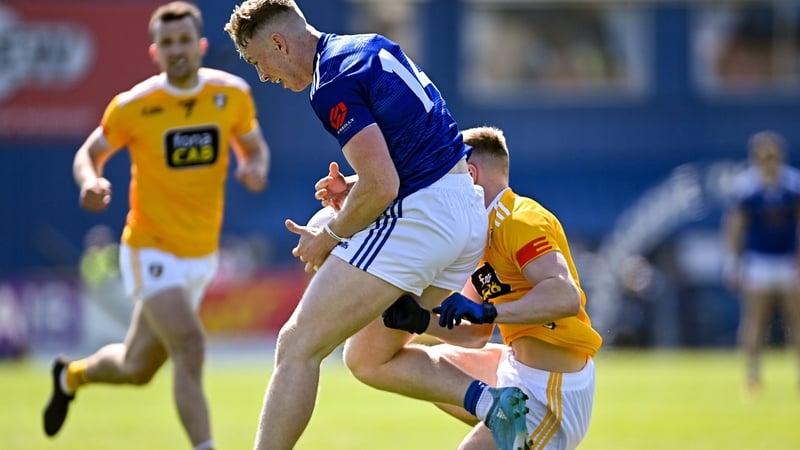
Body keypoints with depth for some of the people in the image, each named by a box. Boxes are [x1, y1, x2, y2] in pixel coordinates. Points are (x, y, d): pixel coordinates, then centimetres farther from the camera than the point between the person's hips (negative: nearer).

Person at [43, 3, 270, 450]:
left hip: (202, 255, 4)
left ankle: (72, 375, 48)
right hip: (151, 250, -4)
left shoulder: (232, 94, -5)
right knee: (190, 346, -26)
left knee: (137, 368, 17)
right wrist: (90, 181, -22)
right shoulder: (133, 107, -13)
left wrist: (256, 167, -13)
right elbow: (90, 153, 1)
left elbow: (254, 145, 11)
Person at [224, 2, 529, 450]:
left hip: (416, 216, -10)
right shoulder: (371, 46, 16)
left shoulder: (333, 85, -14)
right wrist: (352, 190, 15)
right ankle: (490, 401, 3)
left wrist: (329, 236, -4)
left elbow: (382, 187, -20)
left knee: (298, 346, -4)